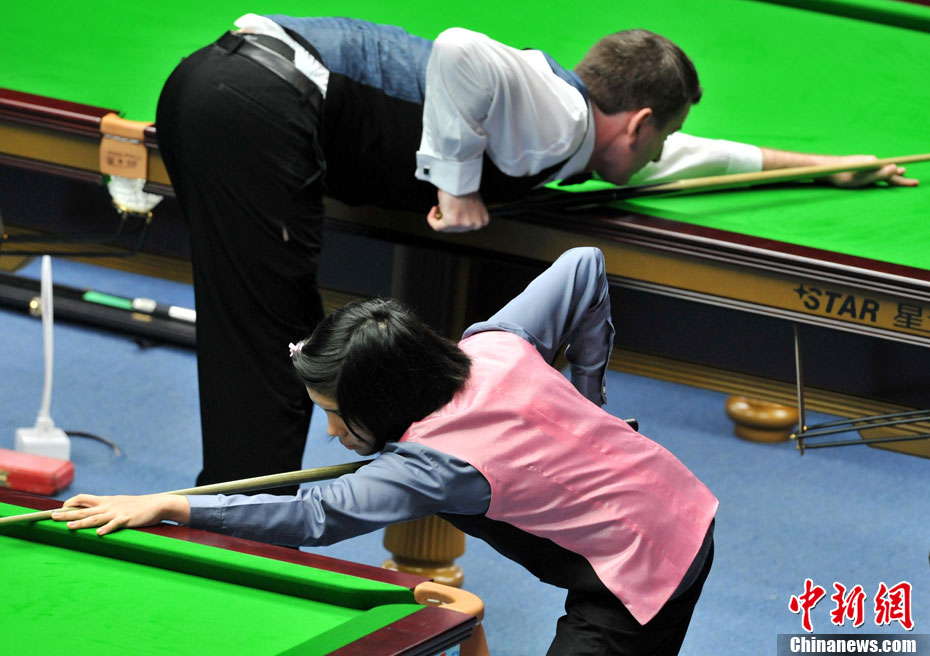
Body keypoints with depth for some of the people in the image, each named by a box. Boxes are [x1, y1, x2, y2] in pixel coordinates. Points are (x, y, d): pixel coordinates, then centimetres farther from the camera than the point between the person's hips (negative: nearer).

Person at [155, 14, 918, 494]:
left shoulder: (564, 128, 25)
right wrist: (455, 181, -12)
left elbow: (683, 158, 43)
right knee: (266, 379, -8)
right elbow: (462, 53, -25)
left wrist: (820, 164, 52)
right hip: (260, 108, -9)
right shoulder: (557, 125, -4)